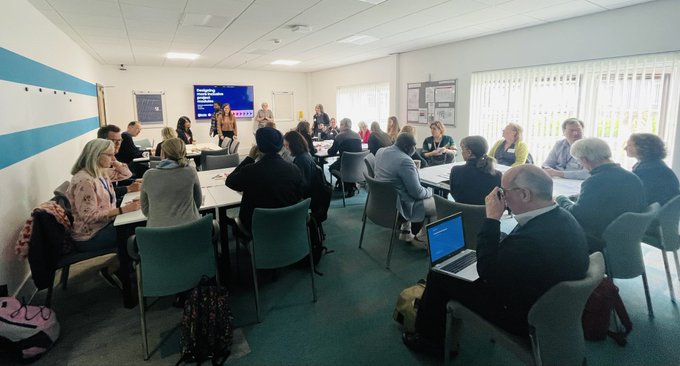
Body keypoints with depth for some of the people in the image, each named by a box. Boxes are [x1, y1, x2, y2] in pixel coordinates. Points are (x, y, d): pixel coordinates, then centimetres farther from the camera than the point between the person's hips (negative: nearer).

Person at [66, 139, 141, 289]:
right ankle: (109, 270, 4)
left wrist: (114, 162, -1)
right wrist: (122, 210, -30)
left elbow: (126, 174, 18)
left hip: (104, 223, 9)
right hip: (89, 237, -9)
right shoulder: (84, 181, -24)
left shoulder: (101, 172, 4)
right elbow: (90, 216, -27)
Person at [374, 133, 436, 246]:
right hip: (397, 207, -9)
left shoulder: (380, 151, 0)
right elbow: (417, 193, -23)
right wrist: (430, 191, -3)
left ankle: (405, 231, 35)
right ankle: (421, 238, 17)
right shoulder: (405, 161, -27)